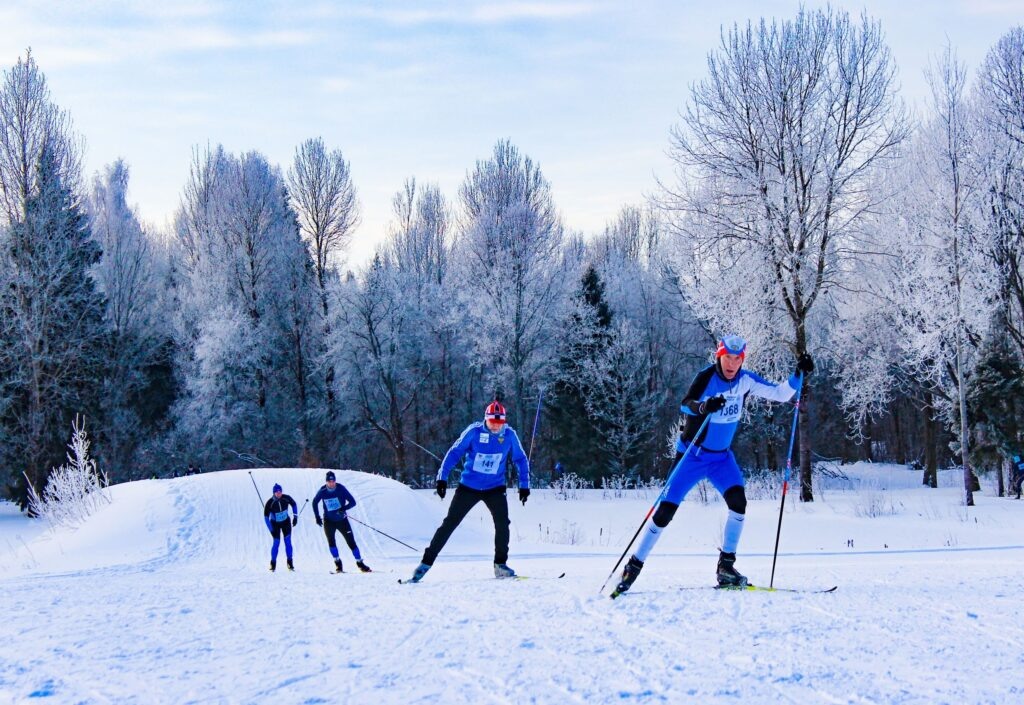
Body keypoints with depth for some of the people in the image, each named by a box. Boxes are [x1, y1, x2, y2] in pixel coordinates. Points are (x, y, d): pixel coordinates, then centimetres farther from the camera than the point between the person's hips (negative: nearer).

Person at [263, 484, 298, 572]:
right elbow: (266, 517, -18)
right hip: (275, 524, -2)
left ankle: (290, 563, 4)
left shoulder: (286, 498, -20)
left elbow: (293, 504, 2)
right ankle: (273, 564, 7)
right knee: (276, 543, -8)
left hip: (286, 522, 2)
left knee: (288, 542, -5)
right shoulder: (270, 503, -26)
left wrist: (295, 517, -1)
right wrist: (271, 530, -19)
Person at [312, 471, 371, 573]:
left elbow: (352, 502, -12)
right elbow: (315, 503, 10)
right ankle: (337, 563, -1)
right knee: (331, 541, -14)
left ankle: (360, 563, 6)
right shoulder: (322, 491, -8)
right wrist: (317, 517, 4)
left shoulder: (341, 489, -13)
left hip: (342, 520, -1)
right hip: (329, 521, 1)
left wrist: (344, 508, -29)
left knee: (351, 542, -3)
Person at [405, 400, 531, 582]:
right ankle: (427, 562, 5)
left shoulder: (509, 435, -7)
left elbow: (521, 459, 6)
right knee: (449, 523, -2)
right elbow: (454, 452, -8)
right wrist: (442, 477, -13)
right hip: (469, 486, -1)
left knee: (502, 522, -18)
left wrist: (524, 485, 3)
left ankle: (500, 564, -2)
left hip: (495, 488, 1)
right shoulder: (474, 431, -14)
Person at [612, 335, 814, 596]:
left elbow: (781, 394, 0)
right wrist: (703, 406, -54)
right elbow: (685, 405, -33)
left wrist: (799, 373, -15)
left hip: (722, 457, 4)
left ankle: (726, 565, -9)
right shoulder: (706, 377, -18)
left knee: (737, 501, -20)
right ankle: (635, 565, 4)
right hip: (692, 455, -4)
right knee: (666, 509, -8)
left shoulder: (746, 380, -4)